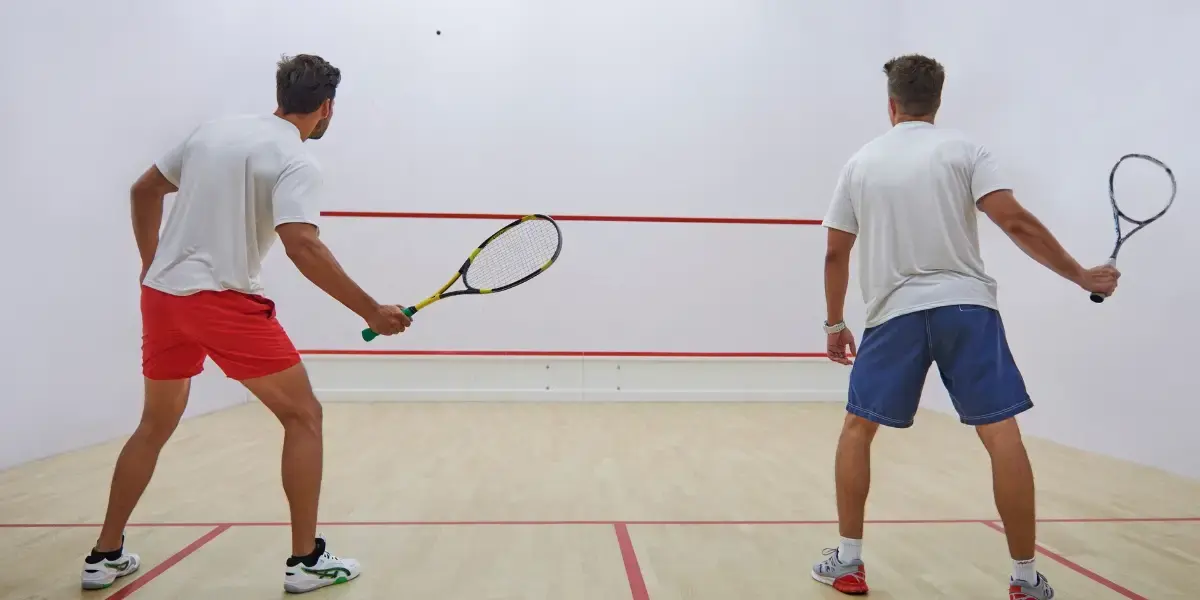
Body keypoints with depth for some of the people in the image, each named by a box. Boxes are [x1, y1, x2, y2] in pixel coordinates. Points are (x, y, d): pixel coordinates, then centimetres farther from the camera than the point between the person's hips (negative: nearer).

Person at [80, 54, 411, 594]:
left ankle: (105, 556, 29)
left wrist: (152, 262, 28)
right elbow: (302, 247, -24)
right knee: (304, 415, 3)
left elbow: (143, 191, 20)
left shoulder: (213, 131, 13)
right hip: (223, 300, -8)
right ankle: (306, 560, 3)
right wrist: (372, 312, -21)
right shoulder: (295, 161, -10)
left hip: (160, 293, 8)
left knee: (156, 424, 23)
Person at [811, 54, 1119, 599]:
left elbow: (835, 253, 11)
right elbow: (1015, 221, -8)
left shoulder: (860, 162, 11)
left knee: (857, 427, 15)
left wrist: (834, 322, 21)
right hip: (965, 306, -1)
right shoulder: (962, 150, 5)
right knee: (1001, 434, 1)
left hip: (894, 313, 2)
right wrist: (1082, 276, 1)